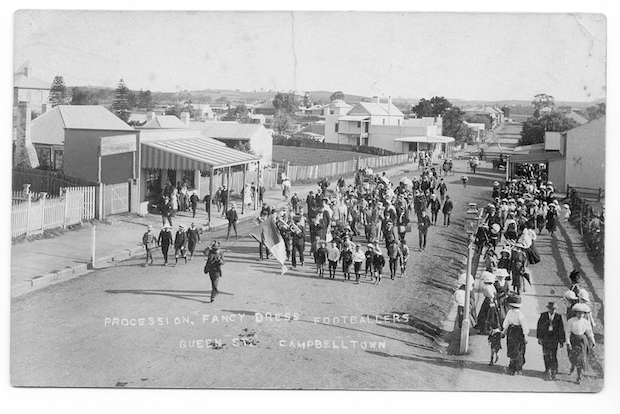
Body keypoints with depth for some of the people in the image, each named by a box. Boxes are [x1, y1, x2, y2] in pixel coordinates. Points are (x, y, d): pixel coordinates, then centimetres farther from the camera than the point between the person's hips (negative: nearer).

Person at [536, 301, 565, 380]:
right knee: (546, 355, 8)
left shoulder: (558, 317, -2)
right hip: (545, 338, 2)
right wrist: (539, 338, 2)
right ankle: (547, 369, 25)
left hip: (554, 338, -2)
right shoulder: (543, 315, 0)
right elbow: (539, 327, 4)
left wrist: (562, 340, 4)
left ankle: (553, 371, -2)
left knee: (553, 355, -8)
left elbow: (561, 329, 3)